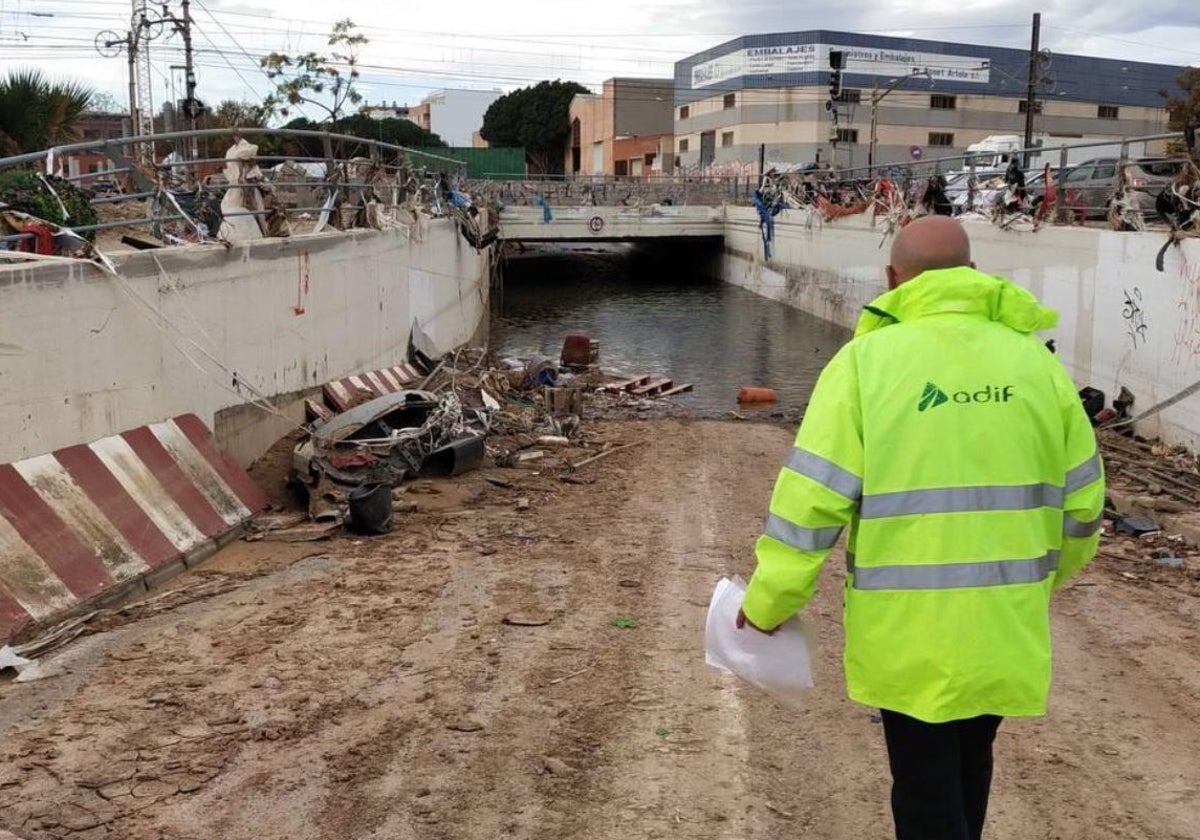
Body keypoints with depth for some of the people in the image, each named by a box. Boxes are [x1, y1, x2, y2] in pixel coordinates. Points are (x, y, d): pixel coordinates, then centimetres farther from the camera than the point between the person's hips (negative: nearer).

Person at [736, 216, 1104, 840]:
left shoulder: (866, 360, -10)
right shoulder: (1035, 360, 1)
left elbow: (811, 498, -13)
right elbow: (1081, 499, 8)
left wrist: (769, 602, -1)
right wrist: (1048, 573, 26)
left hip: (910, 630, -4)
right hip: (1007, 626, 4)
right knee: (966, 767, 24)